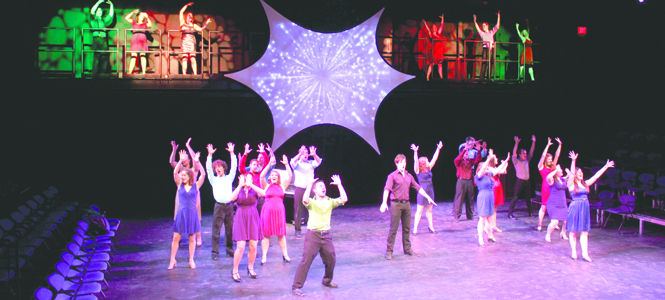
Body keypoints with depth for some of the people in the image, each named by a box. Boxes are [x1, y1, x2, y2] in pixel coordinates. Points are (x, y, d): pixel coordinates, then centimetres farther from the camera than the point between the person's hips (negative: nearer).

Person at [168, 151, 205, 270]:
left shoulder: (196, 185, 1)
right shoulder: (180, 185, 4)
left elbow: (203, 174, -11)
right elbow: (175, 173, -9)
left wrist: (197, 162, -19)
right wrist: (180, 161, -19)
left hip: (192, 214, -1)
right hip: (181, 213, 1)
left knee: (192, 238, 7)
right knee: (176, 238, 1)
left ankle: (191, 260, 18)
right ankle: (172, 260, 10)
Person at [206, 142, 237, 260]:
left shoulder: (229, 178, 13)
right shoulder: (214, 180, 9)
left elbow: (234, 167, 6)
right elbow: (208, 168, -1)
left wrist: (232, 153, -1)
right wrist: (210, 154, -10)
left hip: (229, 206, 2)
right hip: (219, 206, -2)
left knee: (230, 229, 6)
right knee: (216, 230, -3)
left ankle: (229, 250, 17)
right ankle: (215, 252, 0)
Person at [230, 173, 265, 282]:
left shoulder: (254, 190, 6)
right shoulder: (238, 191, 6)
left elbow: (263, 193, -17)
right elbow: (232, 198, -17)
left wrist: (250, 185, -20)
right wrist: (240, 185, -19)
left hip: (253, 220, 2)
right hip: (241, 220, -2)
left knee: (253, 246, 2)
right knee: (240, 246, -9)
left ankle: (250, 268, 23)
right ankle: (234, 271, 4)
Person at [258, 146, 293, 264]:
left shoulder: (282, 186, 9)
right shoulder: (266, 186, 3)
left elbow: (290, 176, 0)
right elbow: (261, 176, -13)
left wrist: (286, 164, -12)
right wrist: (270, 164, -21)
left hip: (279, 211, 2)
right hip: (267, 211, -2)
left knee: (281, 234, 6)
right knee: (266, 234, -1)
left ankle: (285, 254, 14)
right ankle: (264, 256, 3)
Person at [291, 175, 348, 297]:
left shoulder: (330, 202, 8)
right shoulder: (312, 202, -3)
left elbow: (344, 199, -5)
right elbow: (305, 200, -26)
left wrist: (339, 185, -6)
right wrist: (309, 185, -24)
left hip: (326, 235, 5)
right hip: (313, 234, -4)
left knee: (331, 260, 14)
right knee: (306, 260, -7)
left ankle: (327, 281, 39)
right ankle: (296, 286, -1)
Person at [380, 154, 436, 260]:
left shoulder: (409, 176, 13)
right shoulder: (392, 176, -4)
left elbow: (418, 188, 19)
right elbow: (387, 189, -15)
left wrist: (428, 197, 16)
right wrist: (384, 202, -28)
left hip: (406, 204, 5)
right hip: (396, 204, -5)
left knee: (407, 228, 11)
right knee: (393, 228, -4)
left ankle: (407, 248, 22)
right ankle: (389, 251, 2)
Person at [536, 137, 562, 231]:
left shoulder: (553, 166, 15)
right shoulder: (541, 167, 2)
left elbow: (557, 155, 13)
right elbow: (543, 156, -9)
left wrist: (560, 144, 8)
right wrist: (548, 145, -13)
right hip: (545, 187, -5)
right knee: (543, 206, -2)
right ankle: (540, 225, 4)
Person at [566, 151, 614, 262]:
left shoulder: (585, 184, 12)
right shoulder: (571, 184, -4)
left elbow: (596, 175, 14)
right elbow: (572, 173, -19)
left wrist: (606, 167, 11)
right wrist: (573, 161, -33)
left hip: (585, 208, 5)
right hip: (574, 208, -5)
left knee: (584, 232, 4)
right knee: (573, 231, 2)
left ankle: (585, 253, 5)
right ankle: (574, 252, 11)